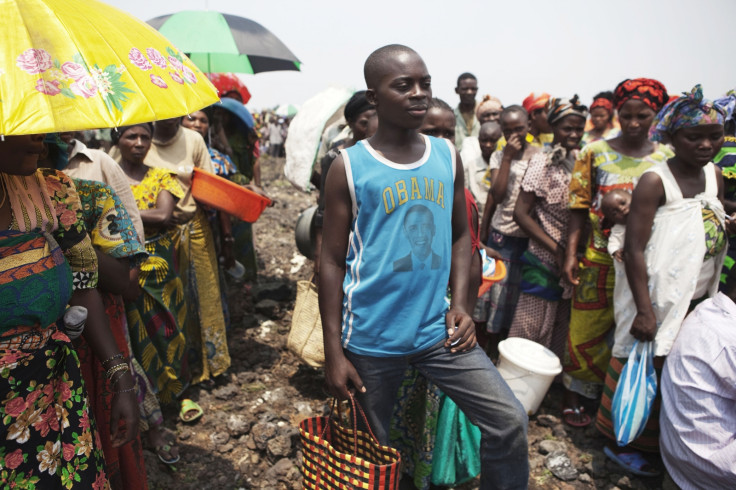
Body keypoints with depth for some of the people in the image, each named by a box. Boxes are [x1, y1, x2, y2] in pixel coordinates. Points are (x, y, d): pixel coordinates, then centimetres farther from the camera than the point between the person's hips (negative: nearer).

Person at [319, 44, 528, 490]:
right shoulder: (348, 168, -8)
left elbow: (461, 235, 11)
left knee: (510, 422, 1)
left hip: (439, 331, 3)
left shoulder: (447, 157, 3)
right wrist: (334, 352, -6)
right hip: (371, 338, -2)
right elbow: (332, 260, -6)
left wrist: (460, 303, -2)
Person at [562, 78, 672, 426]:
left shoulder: (667, 158, 3)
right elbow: (579, 207, -3)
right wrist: (571, 252, -10)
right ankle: (574, 395, 26)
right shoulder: (595, 153, -2)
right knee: (586, 329, 7)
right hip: (599, 259, -2)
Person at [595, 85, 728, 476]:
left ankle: (660, 442, 33)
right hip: (658, 300, -6)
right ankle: (621, 444, 24)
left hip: (697, 299, 7)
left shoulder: (714, 175, 7)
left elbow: (713, 235, 18)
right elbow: (634, 250, -19)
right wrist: (645, 311, -22)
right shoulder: (655, 181, -15)